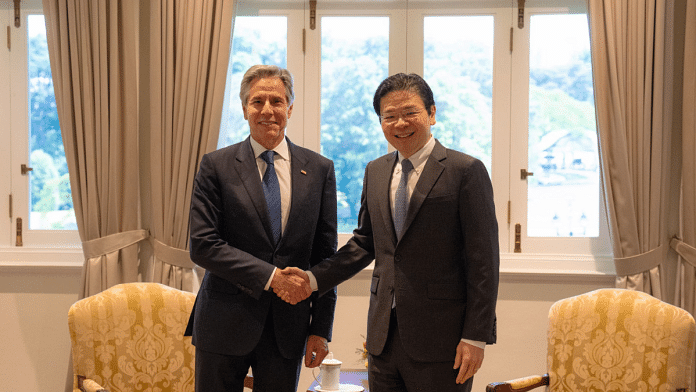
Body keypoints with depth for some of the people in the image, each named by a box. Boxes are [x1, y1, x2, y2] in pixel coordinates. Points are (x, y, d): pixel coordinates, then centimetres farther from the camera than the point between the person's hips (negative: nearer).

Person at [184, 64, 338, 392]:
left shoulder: (319, 169, 5)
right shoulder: (216, 166, -2)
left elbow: (325, 254, 5)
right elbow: (202, 245, -9)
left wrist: (321, 328, 2)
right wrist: (269, 276, -16)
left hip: (289, 328, 2)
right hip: (225, 325, -1)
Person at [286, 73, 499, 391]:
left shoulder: (466, 171, -8)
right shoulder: (375, 172, 12)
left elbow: (484, 260, -10)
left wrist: (475, 337, -13)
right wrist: (314, 279, 4)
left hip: (441, 341, -5)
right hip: (383, 337, 6)